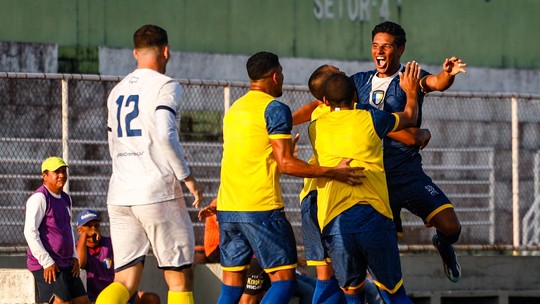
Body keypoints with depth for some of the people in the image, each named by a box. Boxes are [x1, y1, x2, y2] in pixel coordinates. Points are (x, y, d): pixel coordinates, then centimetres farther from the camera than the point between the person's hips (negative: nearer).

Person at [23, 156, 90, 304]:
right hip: (47, 265, -9)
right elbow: (30, 232, -18)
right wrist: (46, 262, -20)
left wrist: (74, 257, 16)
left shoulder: (65, 198, 17)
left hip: (66, 263, 9)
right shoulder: (39, 198, -11)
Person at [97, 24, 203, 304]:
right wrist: (187, 177, -9)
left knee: (125, 281, 3)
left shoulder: (117, 91, 18)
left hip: (119, 196, 6)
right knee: (180, 279, 4)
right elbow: (165, 135, -18)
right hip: (157, 192, -6)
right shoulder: (165, 86, -4)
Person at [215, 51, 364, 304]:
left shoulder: (233, 110, 18)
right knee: (284, 280, -5)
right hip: (261, 208, -8)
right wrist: (334, 173, -8)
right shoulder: (275, 108, -6)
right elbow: (286, 164, -13)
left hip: (227, 208, 8)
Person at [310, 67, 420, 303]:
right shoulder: (370, 119, 8)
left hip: (333, 224, 2)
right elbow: (410, 116, 28)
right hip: (373, 216, -2)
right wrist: (411, 93, 47)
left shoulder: (315, 128, 15)